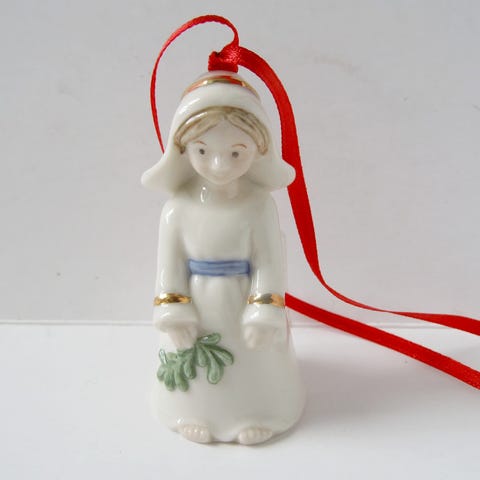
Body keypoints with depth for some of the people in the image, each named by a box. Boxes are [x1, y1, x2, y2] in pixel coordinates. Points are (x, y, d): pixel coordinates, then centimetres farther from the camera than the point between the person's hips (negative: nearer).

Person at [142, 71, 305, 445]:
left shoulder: (259, 206, -15)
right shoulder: (178, 208, -11)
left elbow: (270, 263, -13)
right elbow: (170, 264, -6)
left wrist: (264, 315, -13)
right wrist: (174, 315, -7)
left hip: (243, 309, -1)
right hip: (195, 311, 1)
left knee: (255, 369, 15)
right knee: (196, 375, 15)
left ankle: (257, 414, 37)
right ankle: (194, 413, 38)